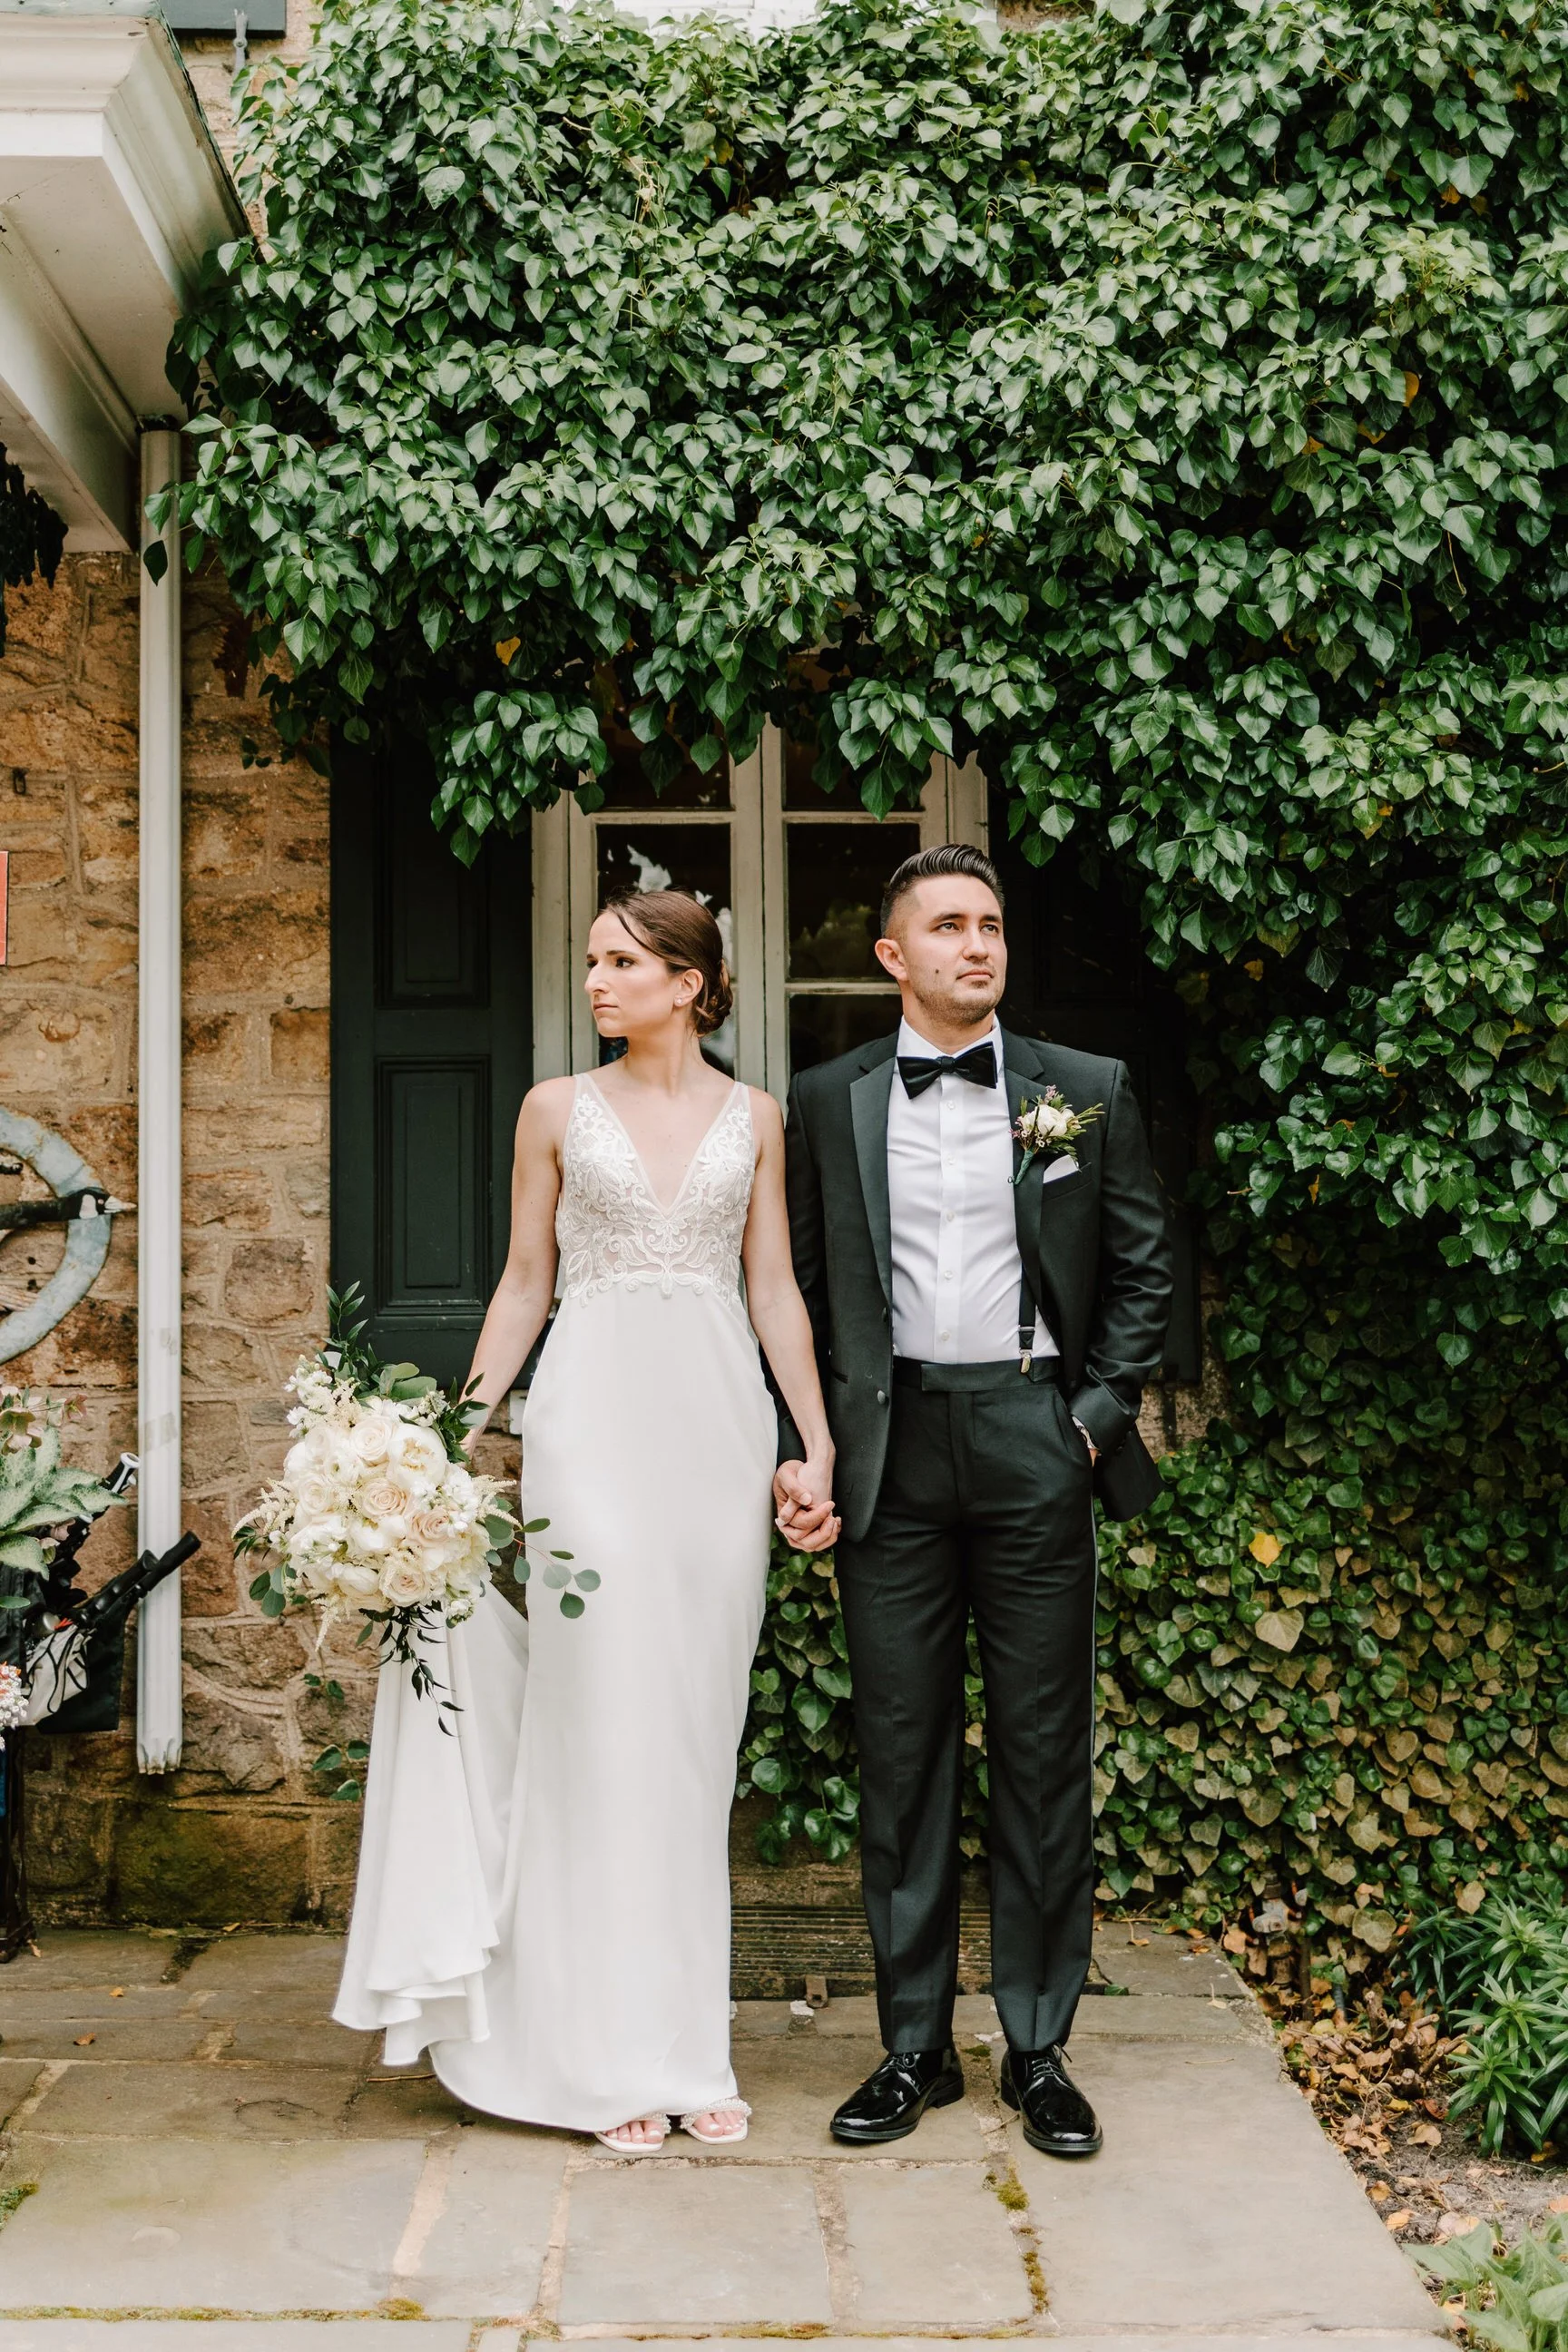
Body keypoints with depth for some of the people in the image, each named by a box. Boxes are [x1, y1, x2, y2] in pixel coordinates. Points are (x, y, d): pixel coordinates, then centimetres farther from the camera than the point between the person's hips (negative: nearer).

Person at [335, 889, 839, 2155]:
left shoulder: (753, 1116, 9)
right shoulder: (559, 1110, 7)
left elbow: (774, 1290, 10)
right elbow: (524, 1288, 8)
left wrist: (818, 1441, 4)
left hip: (717, 1422, 1)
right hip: (592, 1419, -1)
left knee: (696, 1730, 6)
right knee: (599, 1724, -3)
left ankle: (688, 2043, 17)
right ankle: (615, 2057, 8)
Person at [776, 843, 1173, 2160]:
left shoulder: (1089, 1094, 6)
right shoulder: (827, 1104, 7)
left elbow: (1144, 1271, 8)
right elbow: (799, 1289, 8)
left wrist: (1098, 1416, -2)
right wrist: (801, 1449, 0)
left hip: (1035, 1444, 0)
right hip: (890, 1451, 1)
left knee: (1045, 1752, 5)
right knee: (902, 1752, 6)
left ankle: (1039, 2048, 18)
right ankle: (915, 2047, 19)